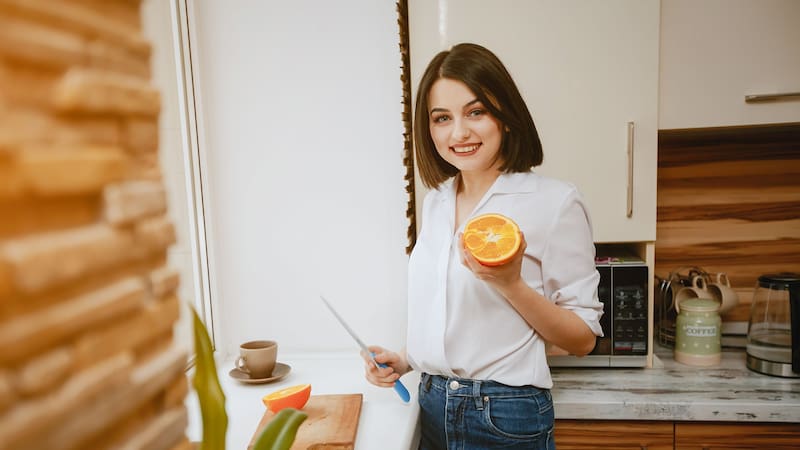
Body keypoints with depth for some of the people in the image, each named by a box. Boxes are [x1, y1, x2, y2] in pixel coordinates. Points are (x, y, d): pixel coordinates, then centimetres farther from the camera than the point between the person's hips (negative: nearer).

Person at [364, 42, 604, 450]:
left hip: (507, 416, -5)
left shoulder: (555, 201, -14)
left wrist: (511, 284, -24)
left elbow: (583, 338, -11)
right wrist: (405, 359, 1)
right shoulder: (436, 201, 3)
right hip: (433, 407, 5)